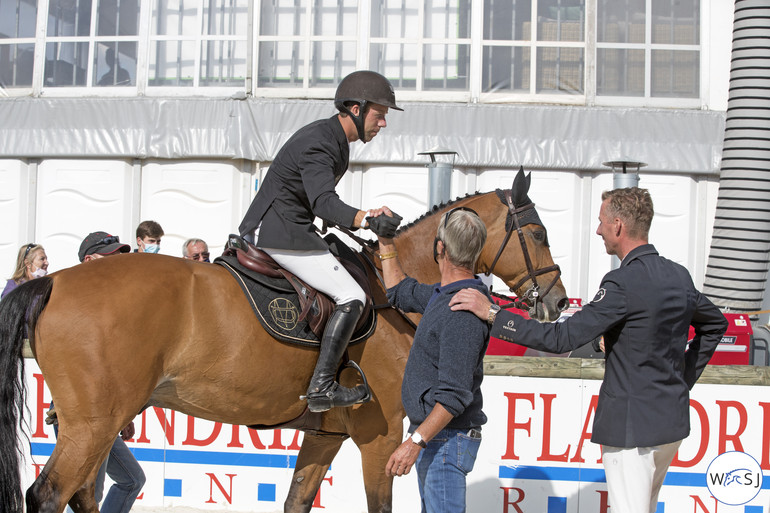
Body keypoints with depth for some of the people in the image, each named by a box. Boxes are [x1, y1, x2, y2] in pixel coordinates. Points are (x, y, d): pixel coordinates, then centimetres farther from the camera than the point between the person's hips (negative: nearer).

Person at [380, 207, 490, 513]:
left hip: (446, 441, -11)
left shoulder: (464, 311, -24)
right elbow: (400, 292, 30)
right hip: (433, 437, 11)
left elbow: (455, 394, -28)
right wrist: (385, 242, 25)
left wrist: (416, 441, -29)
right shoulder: (444, 295, 9)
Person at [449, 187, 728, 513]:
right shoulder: (679, 276, 7)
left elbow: (562, 339, -23)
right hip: (673, 421, 9)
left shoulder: (624, 283, -20)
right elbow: (715, 324, 24)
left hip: (632, 426, -9)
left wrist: (492, 314, -19)